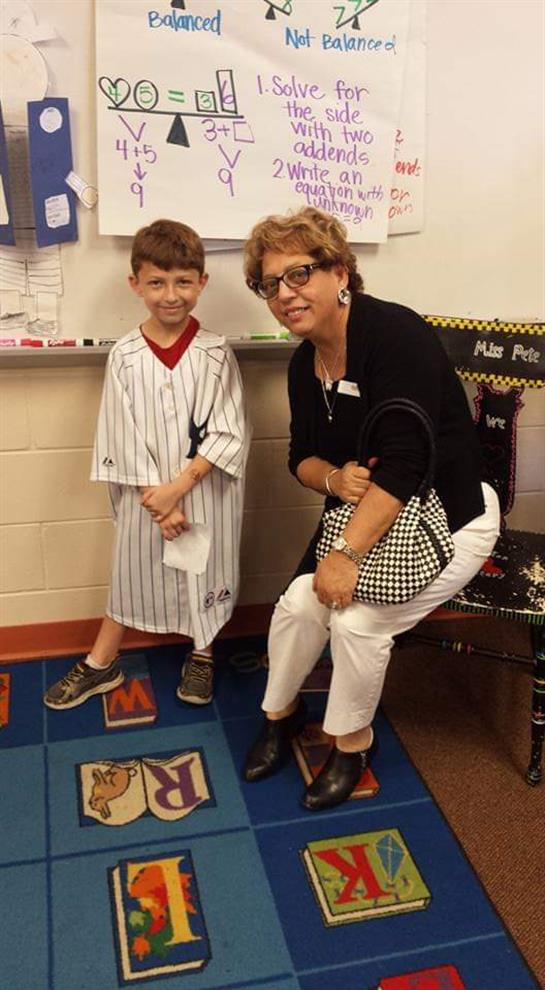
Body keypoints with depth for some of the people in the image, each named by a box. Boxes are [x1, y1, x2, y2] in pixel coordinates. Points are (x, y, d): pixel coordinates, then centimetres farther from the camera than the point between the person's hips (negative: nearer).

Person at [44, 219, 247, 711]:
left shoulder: (216, 353, -8)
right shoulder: (125, 357, -6)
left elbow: (229, 433, -11)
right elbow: (125, 440, -7)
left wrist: (179, 486, -17)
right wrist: (157, 501, -12)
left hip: (206, 491, -1)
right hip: (146, 493, 1)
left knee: (206, 572, 13)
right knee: (133, 569, 14)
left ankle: (202, 656, 38)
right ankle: (101, 665, 31)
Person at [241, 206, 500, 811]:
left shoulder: (395, 334, -24)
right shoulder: (304, 363, 1)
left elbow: (402, 463, -29)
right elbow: (302, 456, 9)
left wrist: (348, 554, -29)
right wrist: (335, 479, -15)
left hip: (448, 519, -6)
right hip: (363, 510, 6)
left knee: (356, 620, -20)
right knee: (298, 603, -12)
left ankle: (353, 740, 9)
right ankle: (281, 712, 17)